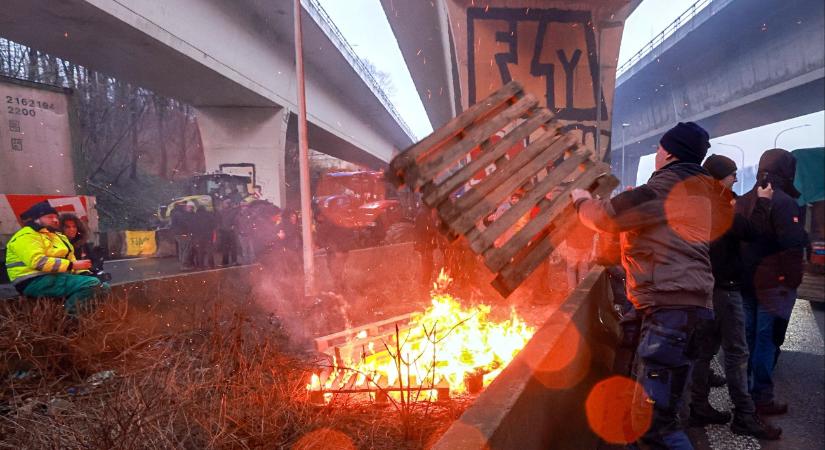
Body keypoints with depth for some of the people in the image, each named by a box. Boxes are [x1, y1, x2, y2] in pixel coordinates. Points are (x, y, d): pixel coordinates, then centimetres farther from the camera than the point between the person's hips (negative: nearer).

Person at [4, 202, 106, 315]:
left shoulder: (56, 236, 24)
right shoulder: (27, 236, -8)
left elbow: (70, 258, 21)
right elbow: (38, 262, -23)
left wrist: (83, 272, 1)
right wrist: (72, 265, -24)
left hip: (54, 277, 10)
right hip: (36, 281, -10)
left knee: (102, 286, -1)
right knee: (93, 284, -28)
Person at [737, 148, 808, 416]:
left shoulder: (742, 202, 10)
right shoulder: (783, 202, -14)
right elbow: (794, 243, -21)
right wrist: (793, 279, -7)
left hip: (747, 281, 7)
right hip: (774, 282, -7)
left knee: (748, 336, 14)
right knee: (767, 339, -1)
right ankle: (761, 399, 5)